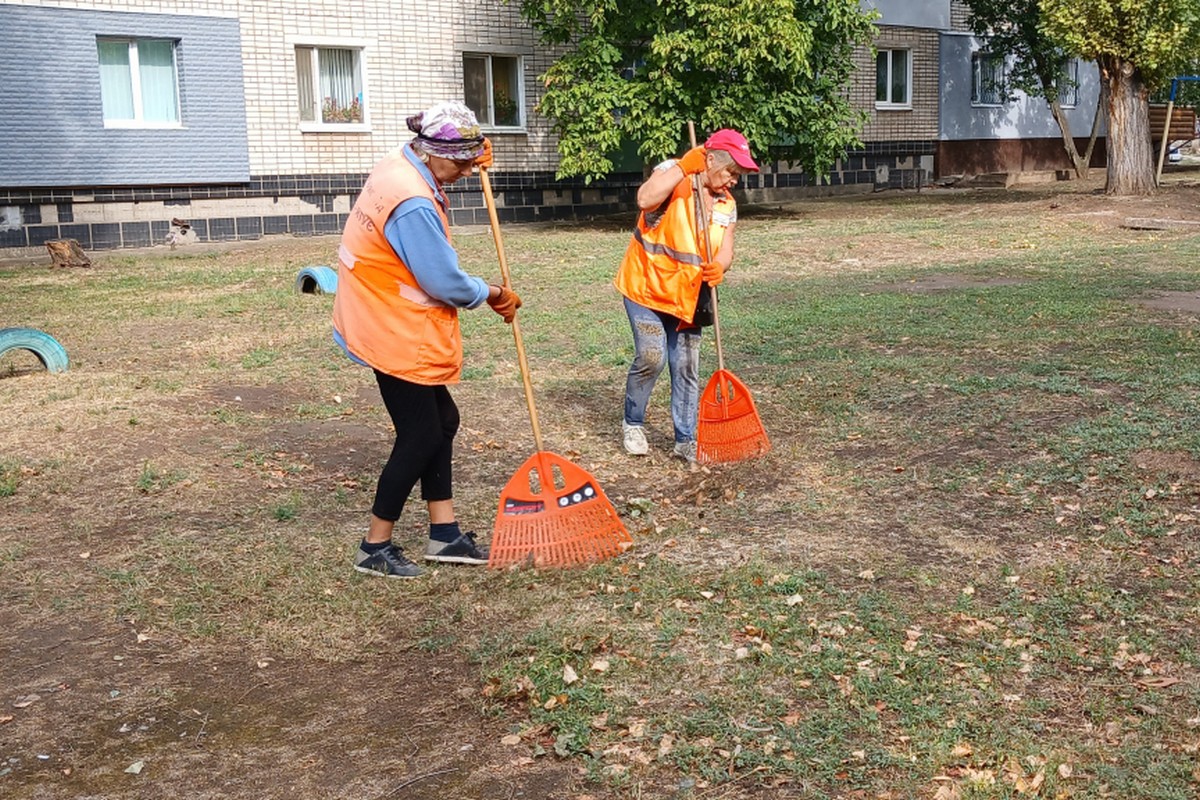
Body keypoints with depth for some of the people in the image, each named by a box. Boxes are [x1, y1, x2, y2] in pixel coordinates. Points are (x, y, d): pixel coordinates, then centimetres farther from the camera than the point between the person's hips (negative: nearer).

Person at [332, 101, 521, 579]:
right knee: (420, 436, -2)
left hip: (397, 326, 11)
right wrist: (490, 294, -3)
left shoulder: (401, 164, 5)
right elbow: (446, 283, -24)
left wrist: (472, 158, 13)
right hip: (397, 336, -11)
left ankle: (444, 534, 24)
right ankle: (374, 548, 12)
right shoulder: (413, 205, -27)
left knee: (441, 422, 15)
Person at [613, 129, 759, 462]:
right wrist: (684, 167, -28)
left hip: (687, 296, 6)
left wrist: (719, 267, -24)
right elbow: (645, 199, -32)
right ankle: (632, 424, 10)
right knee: (651, 357, -14)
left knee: (687, 367, 3)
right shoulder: (672, 173, -12)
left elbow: (725, 251, -1)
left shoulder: (727, 205, 5)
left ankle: (686, 440, 12)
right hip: (647, 285, -6)